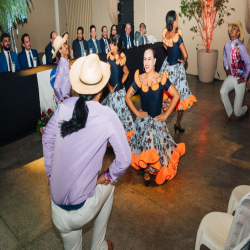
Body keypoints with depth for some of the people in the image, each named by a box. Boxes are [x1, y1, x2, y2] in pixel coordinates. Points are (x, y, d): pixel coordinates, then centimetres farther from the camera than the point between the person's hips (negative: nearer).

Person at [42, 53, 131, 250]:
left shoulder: (66, 105, -6)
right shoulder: (107, 116, -18)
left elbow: (47, 139, 5)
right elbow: (125, 159, -15)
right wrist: (108, 177, 3)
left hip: (55, 195, 3)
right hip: (80, 202, -3)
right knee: (109, 186, 29)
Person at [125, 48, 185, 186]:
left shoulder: (162, 79, -11)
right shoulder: (139, 79, -6)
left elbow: (176, 95, -7)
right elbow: (128, 97, 4)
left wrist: (166, 114, -8)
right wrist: (136, 112, -3)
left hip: (158, 120, -1)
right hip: (143, 120, 1)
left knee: (157, 145, 0)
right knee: (144, 146, 2)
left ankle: (152, 169, 30)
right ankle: (146, 171, 26)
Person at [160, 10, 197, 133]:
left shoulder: (165, 32, -6)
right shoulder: (177, 36, -25)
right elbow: (185, 55, -23)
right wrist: (184, 61, -4)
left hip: (167, 65, 7)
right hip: (176, 67, -7)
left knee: (164, 91, 20)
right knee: (182, 96, 6)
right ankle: (178, 124, 14)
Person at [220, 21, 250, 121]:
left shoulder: (240, 46, -22)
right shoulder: (227, 45, -1)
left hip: (240, 79, -5)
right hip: (231, 76, 5)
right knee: (223, 91, -27)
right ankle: (230, 112, -1)